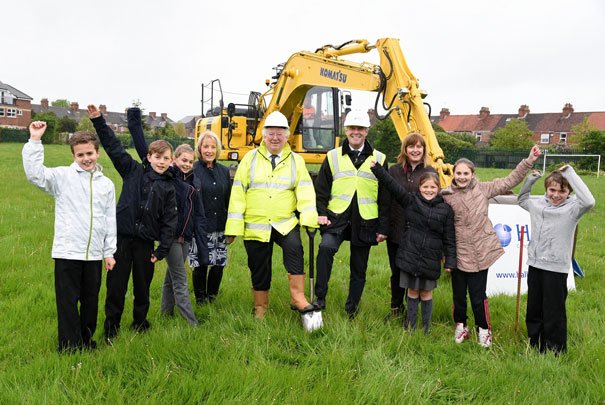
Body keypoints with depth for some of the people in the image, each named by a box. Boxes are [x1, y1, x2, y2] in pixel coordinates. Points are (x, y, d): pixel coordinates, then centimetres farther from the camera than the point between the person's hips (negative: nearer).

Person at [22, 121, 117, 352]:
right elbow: (34, 174, -20)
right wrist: (35, 141, -25)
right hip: (67, 252, -3)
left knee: (91, 300, 13)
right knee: (68, 301, 3)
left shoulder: (106, 184, 9)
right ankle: (69, 348, 17)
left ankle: (86, 341, 30)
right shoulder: (62, 176, -1)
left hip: (94, 254, 3)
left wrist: (109, 252, 10)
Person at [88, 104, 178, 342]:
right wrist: (98, 121, -10)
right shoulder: (133, 171, 1)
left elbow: (170, 221, 0)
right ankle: (111, 327, 20)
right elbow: (114, 146, -3)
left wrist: (162, 250, -4)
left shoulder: (168, 188, 2)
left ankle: (140, 323, 33)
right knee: (116, 285, 5)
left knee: (143, 286, 14)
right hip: (121, 237, -1)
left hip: (145, 242, 1)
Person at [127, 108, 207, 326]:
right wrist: (135, 123, -19)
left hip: (185, 236, 5)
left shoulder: (195, 184, 10)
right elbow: (144, 151, -13)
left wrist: (203, 248, 6)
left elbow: (199, 216, 10)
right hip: (170, 234, -5)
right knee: (180, 280, -1)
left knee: (171, 275, 17)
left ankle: (166, 312, 29)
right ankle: (192, 322, 3)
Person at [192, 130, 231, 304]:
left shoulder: (224, 171, 11)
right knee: (200, 265, 1)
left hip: (220, 228, 4)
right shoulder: (192, 171, -4)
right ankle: (200, 300, 20)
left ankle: (212, 297, 26)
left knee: (219, 264, 6)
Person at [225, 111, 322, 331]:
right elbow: (238, 193, 1)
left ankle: (299, 300, -18)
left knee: (294, 249, -27)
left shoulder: (296, 161, 6)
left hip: (285, 223, 0)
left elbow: (305, 191, -3)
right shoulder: (250, 158, 3)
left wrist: (309, 218, -18)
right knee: (259, 269, 9)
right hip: (255, 226, 1)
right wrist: (233, 227, -4)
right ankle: (260, 309, 30)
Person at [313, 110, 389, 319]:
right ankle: (320, 298, -18)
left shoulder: (379, 159, 7)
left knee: (359, 270, 9)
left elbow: (384, 197, 7)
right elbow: (321, 189, 8)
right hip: (337, 218, -1)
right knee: (326, 247, -30)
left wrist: (383, 227, 3)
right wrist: (321, 213, -6)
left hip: (364, 223, 1)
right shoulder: (333, 157, 6)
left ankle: (351, 310, 27)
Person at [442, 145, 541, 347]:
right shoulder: (446, 197, -4)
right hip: (458, 253, 0)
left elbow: (509, 181, 2)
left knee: (478, 296, 6)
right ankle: (460, 325, 34)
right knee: (459, 294, 12)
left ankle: (483, 329, 27)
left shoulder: (483, 189, -1)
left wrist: (529, 161, -4)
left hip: (481, 253, 0)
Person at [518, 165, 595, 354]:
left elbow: (589, 201, -31)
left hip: (556, 268, -5)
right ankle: (534, 346, 36)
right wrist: (530, 179, 12)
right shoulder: (538, 203, 6)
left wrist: (570, 173, -26)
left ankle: (554, 351, 23)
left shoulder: (572, 207, -9)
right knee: (533, 310, 18)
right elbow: (521, 199, 27)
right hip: (535, 264, 6)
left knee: (554, 313, 4)